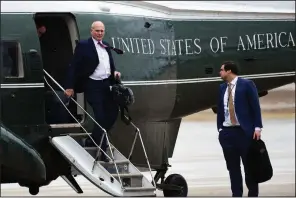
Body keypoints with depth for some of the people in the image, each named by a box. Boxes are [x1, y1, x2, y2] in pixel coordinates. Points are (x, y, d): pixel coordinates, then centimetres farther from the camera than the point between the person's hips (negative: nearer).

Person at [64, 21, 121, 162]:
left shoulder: (106, 46, 14)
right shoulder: (83, 46, -6)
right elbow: (73, 67, -8)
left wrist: (115, 72, 2)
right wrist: (69, 86, -14)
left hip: (106, 84, 7)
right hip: (92, 85, -7)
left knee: (113, 113, 5)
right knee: (100, 117, -8)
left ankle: (93, 140, 22)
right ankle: (103, 151, 0)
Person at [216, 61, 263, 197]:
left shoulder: (246, 84, -4)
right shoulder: (223, 88, 12)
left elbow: (255, 107, -7)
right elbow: (220, 109, 15)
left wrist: (257, 127, -13)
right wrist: (220, 128, 7)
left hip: (244, 131, -5)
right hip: (227, 132, 5)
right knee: (233, 167, 5)